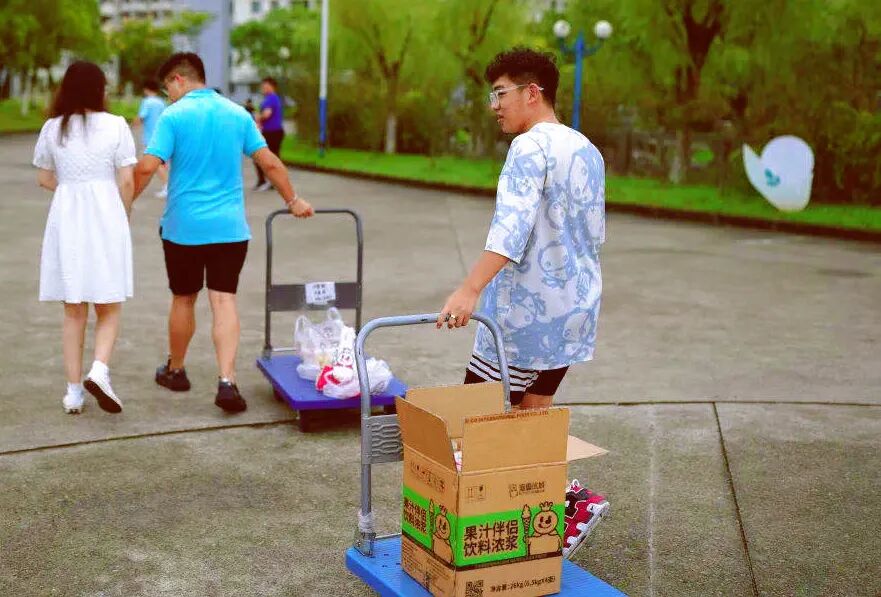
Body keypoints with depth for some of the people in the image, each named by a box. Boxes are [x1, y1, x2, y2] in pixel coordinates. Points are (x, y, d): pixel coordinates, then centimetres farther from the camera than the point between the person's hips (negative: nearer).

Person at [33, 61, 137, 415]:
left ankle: (74, 392, 12)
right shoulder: (115, 126, -5)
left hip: (66, 220, 2)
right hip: (106, 218, -2)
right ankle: (99, 370, -13)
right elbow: (127, 181, -5)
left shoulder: (53, 128, 2)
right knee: (110, 308, 10)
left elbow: (44, 179, 11)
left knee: (73, 312, 11)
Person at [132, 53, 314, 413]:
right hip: (230, 227, 2)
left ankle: (175, 371, 31)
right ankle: (227, 382, -13)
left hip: (184, 227, -2)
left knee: (183, 300, 13)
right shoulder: (238, 114, 5)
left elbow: (147, 167, -15)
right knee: (224, 301, 0)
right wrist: (292, 201, 17)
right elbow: (270, 162, 6)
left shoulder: (173, 116, -8)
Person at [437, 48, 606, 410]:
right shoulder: (588, 150, 13)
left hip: (528, 311, -9)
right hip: (577, 308, 9)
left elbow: (513, 223, -29)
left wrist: (470, 289, -37)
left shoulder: (530, 146, -14)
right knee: (535, 412, 15)